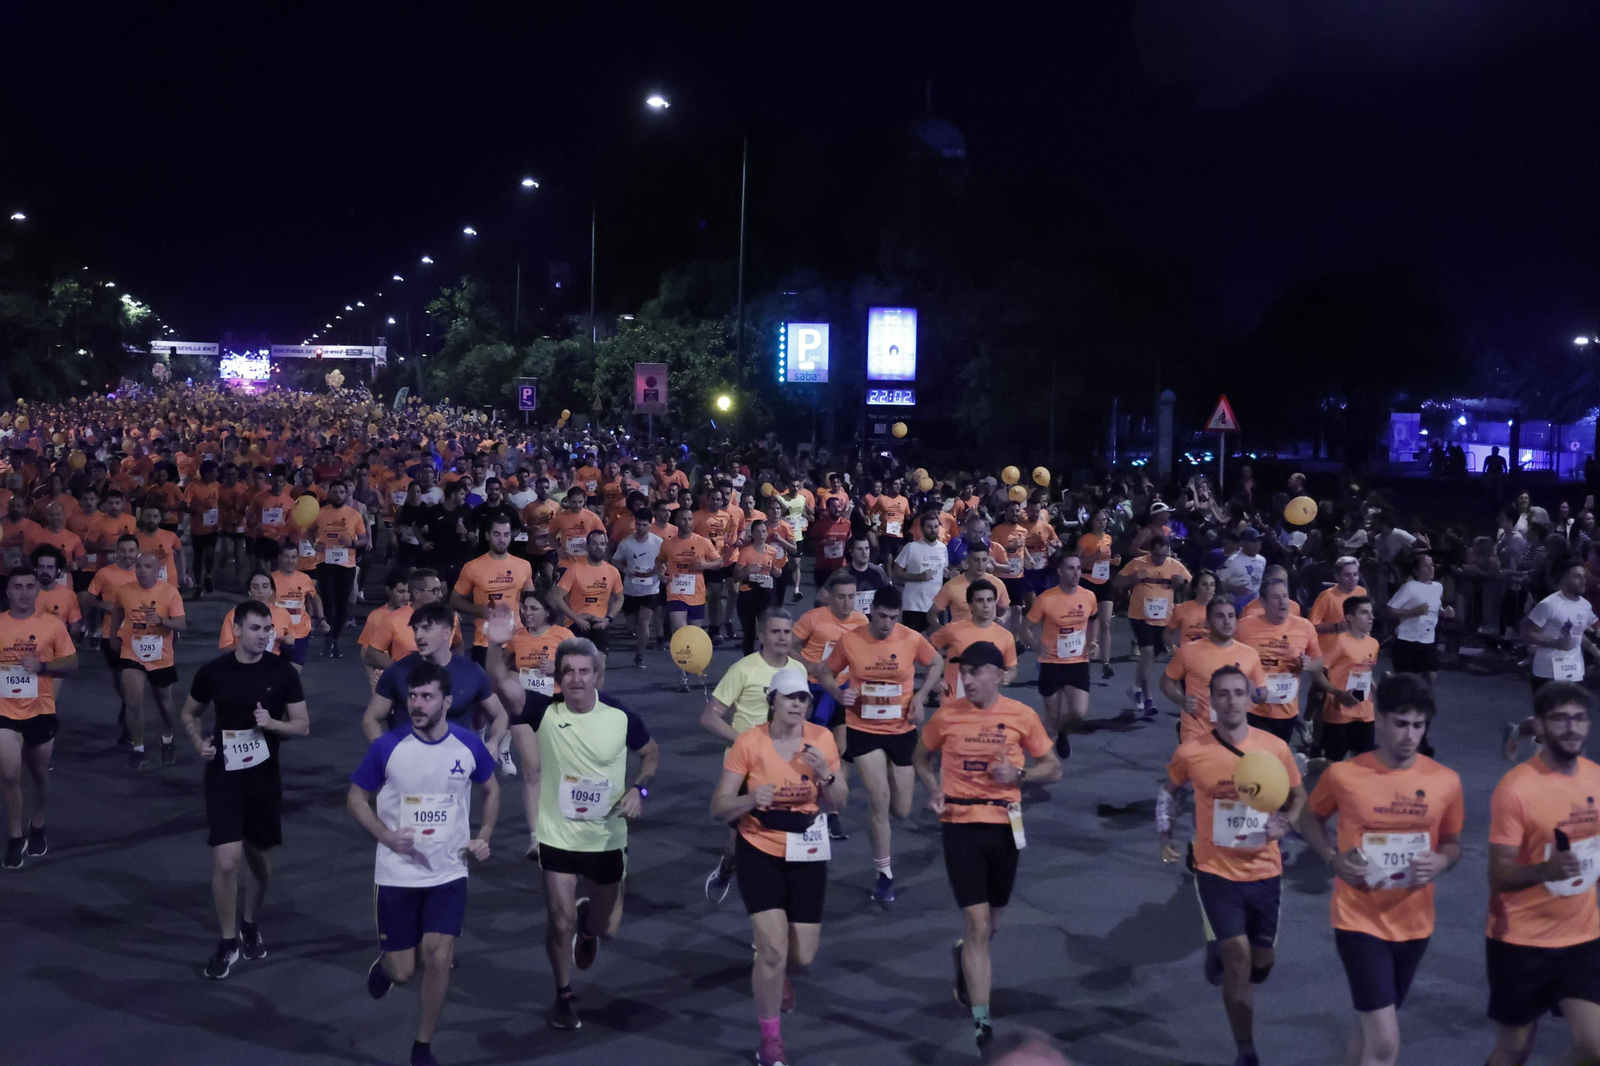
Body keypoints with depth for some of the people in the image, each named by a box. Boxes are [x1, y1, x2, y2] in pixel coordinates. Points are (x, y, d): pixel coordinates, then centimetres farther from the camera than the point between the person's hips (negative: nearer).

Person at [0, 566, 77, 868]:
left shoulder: (52, 624, -4)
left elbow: (72, 663, -1)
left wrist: (42, 665, -18)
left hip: (41, 710, 1)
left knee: (39, 774, 16)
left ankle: (37, 829, 38)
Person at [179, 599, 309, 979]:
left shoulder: (283, 672, -6)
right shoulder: (213, 671, -6)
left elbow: (303, 725, -1)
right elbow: (189, 713, 11)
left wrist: (273, 723, -21)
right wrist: (199, 742, -8)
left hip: (264, 775, 1)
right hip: (223, 775, -1)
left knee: (259, 860, 15)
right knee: (225, 861, -11)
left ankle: (249, 924, 41)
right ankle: (228, 942, 8)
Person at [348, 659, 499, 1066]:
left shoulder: (469, 745, -7)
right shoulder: (386, 747, -12)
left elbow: (491, 789, 12)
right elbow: (356, 799, 0)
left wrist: (484, 837, 0)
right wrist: (386, 835, -15)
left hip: (449, 873, 1)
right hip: (397, 875, -1)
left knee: (438, 958, -9)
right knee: (403, 971, 2)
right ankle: (383, 966, 42)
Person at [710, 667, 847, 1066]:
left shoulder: (822, 738, -5)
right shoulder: (749, 742, -14)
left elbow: (838, 803, 1)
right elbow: (718, 808, -12)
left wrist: (825, 774, -20)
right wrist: (752, 799, -32)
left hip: (807, 854, 3)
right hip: (760, 852, -3)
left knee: (802, 956, 6)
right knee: (773, 947, -15)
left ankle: (776, 973, 46)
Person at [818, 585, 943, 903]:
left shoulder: (912, 639, -10)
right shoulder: (850, 640, -11)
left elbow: (937, 664, 8)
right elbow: (825, 672, 3)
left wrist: (921, 696, -7)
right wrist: (838, 693, -18)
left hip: (902, 731, 2)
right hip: (863, 730, -2)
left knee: (901, 811, 8)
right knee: (879, 797, -13)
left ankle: (875, 801, 47)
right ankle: (884, 873, 5)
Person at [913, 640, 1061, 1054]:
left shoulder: (1021, 716, -4)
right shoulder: (947, 714, -3)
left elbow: (1053, 768, 5)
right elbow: (921, 757, 13)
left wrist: (1018, 774, -14)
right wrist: (933, 789, -5)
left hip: (1004, 825, 2)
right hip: (960, 824, -2)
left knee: (991, 922, 17)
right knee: (977, 923, -7)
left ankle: (965, 957, 53)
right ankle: (981, 1022, -1)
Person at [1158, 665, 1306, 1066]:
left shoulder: (1276, 748, -9)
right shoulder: (1190, 752, -13)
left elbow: (1298, 796, 7)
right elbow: (1169, 790, 9)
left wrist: (1284, 823, -12)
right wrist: (1164, 835, 2)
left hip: (1265, 872, 3)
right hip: (1216, 871, -3)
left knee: (1260, 965, 15)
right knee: (1238, 963, -8)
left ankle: (1219, 950, 51)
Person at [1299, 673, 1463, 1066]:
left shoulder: (1445, 781, -5)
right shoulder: (1343, 775, -12)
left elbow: (1453, 842, 10)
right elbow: (1310, 819, 6)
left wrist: (1442, 862, -13)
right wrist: (1333, 858, -12)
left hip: (1413, 923, 4)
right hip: (1359, 920, -4)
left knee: (1371, 1025, 22)